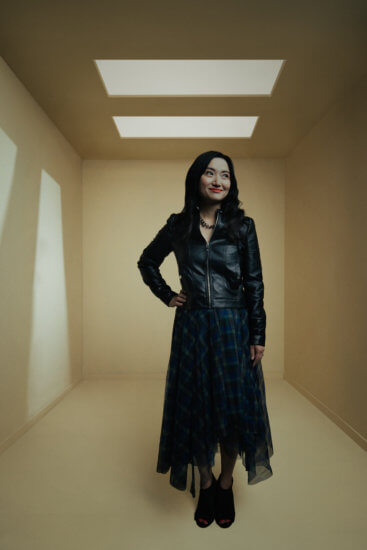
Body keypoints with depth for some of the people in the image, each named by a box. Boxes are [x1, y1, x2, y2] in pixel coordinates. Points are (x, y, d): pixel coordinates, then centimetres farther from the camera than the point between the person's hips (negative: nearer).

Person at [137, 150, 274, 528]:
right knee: (195, 406, 9)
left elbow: (254, 283, 0)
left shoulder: (243, 226, 1)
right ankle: (205, 483, 32)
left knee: (233, 406, 7)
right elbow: (147, 262, 17)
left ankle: (226, 484, 32)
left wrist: (257, 336, -4)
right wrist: (166, 296, 5)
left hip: (232, 327, 0)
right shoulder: (178, 226, 3)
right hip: (191, 327, 1)